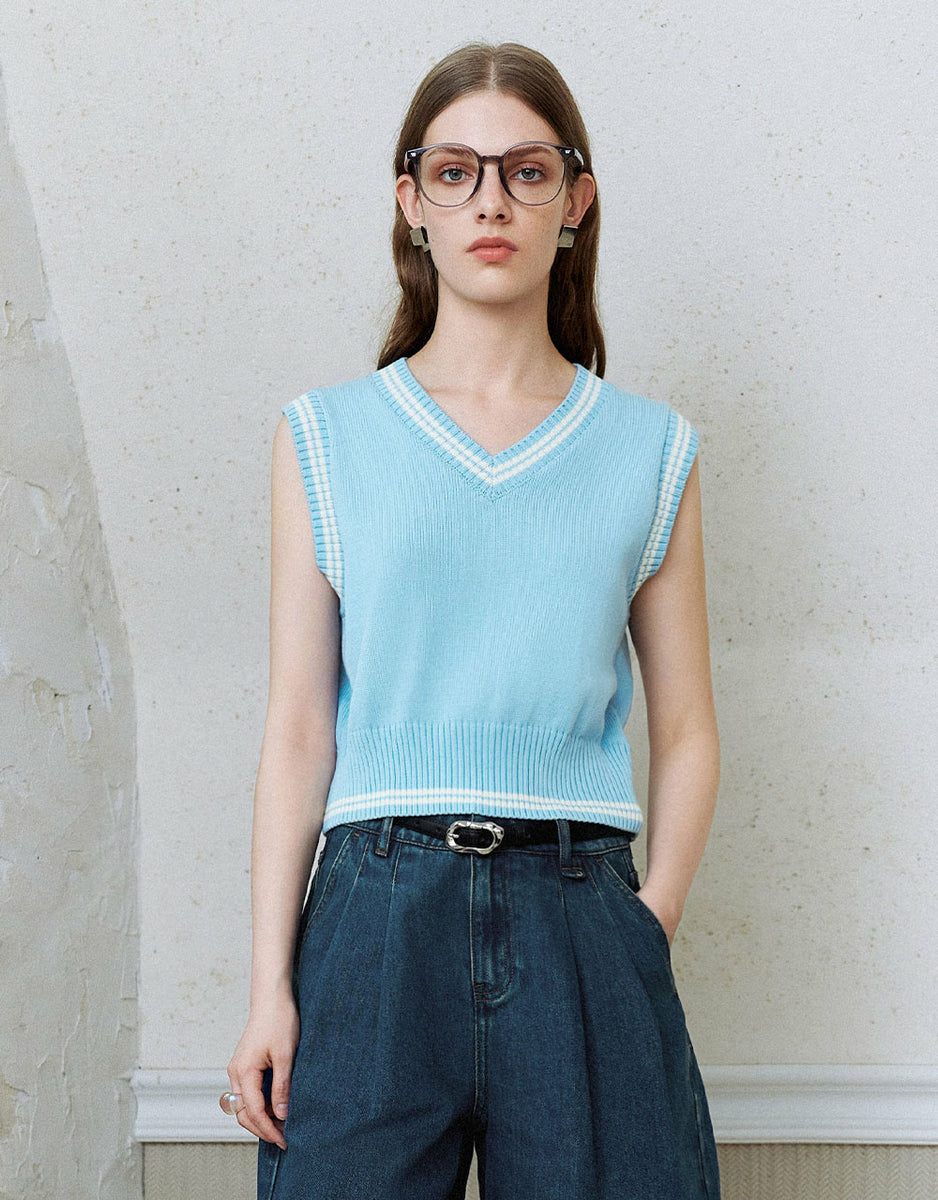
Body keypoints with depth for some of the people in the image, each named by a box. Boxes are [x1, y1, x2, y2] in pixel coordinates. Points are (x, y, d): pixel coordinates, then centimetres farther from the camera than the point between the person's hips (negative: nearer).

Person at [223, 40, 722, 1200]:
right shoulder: (328, 438, 8)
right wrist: (269, 984, -2)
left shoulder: (650, 451, 9)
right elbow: (299, 728, 4)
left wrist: (650, 925, -5)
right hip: (377, 909, 0)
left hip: (580, 914, 1)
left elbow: (685, 733, 9)